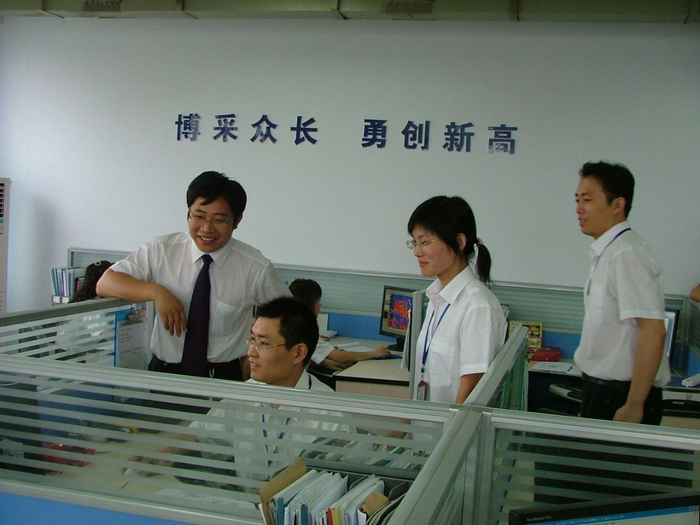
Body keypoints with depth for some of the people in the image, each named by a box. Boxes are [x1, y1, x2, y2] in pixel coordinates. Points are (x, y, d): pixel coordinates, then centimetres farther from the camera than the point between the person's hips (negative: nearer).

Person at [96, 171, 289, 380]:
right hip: (164, 372, 1)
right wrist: (156, 292, -17)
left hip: (225, 378, -1)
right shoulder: (160, 251, 0)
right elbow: (105, 283, -1)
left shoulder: (256, 267, -4)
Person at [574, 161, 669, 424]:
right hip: (602, 388, 9)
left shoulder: (627, 255, -20)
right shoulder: (606, 252, 10)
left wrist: (633, 406, -23)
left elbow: (653, 332, -25)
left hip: (621, 394, -9)